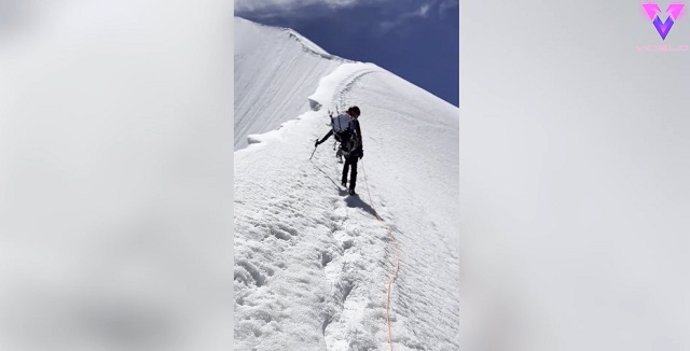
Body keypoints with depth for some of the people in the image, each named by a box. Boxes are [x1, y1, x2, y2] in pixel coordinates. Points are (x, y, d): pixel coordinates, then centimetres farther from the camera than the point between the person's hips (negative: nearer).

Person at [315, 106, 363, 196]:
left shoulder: (340, 120, 8)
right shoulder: (354, 122, -7)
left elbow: (330, 132, 13)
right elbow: (359, 136, -13)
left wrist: (320, 141, 21)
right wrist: (361, 150, -9)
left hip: (344, 148, 5)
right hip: (354, 149, -5)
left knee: (347, 162, 32)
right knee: (353, 168, 7)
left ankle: (344, 181, 34)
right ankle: (351, 189, 5)